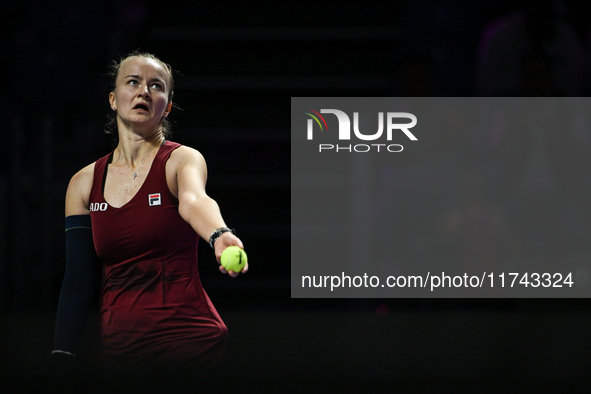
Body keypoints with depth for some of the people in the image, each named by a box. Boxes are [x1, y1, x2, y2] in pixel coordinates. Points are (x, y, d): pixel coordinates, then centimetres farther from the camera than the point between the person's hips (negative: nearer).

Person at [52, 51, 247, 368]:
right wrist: (61, 354, -4)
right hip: (114, 344, 4)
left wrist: (220, 236, -52)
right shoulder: (84, 184, 6)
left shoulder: (182, 160, -5)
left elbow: (193, 200, -30)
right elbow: (77, 279, 5)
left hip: (186, 338, -4)